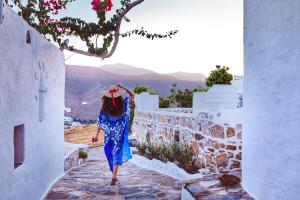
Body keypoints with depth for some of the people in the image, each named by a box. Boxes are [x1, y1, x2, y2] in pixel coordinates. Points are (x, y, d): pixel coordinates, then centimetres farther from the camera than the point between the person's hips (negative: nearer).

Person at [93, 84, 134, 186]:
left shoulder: (105, 108, -12)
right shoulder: (123, 105, -13)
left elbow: (100, 122, -6)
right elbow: (132, 95, -2)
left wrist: (97, 135, 2)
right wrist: (123, 87, -13)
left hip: (109, 135, 1)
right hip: (119, 135, -1)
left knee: (110, 153, 19)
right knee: (117, 154, 6)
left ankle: (114, 176, 32)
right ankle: (113, 177, -2)